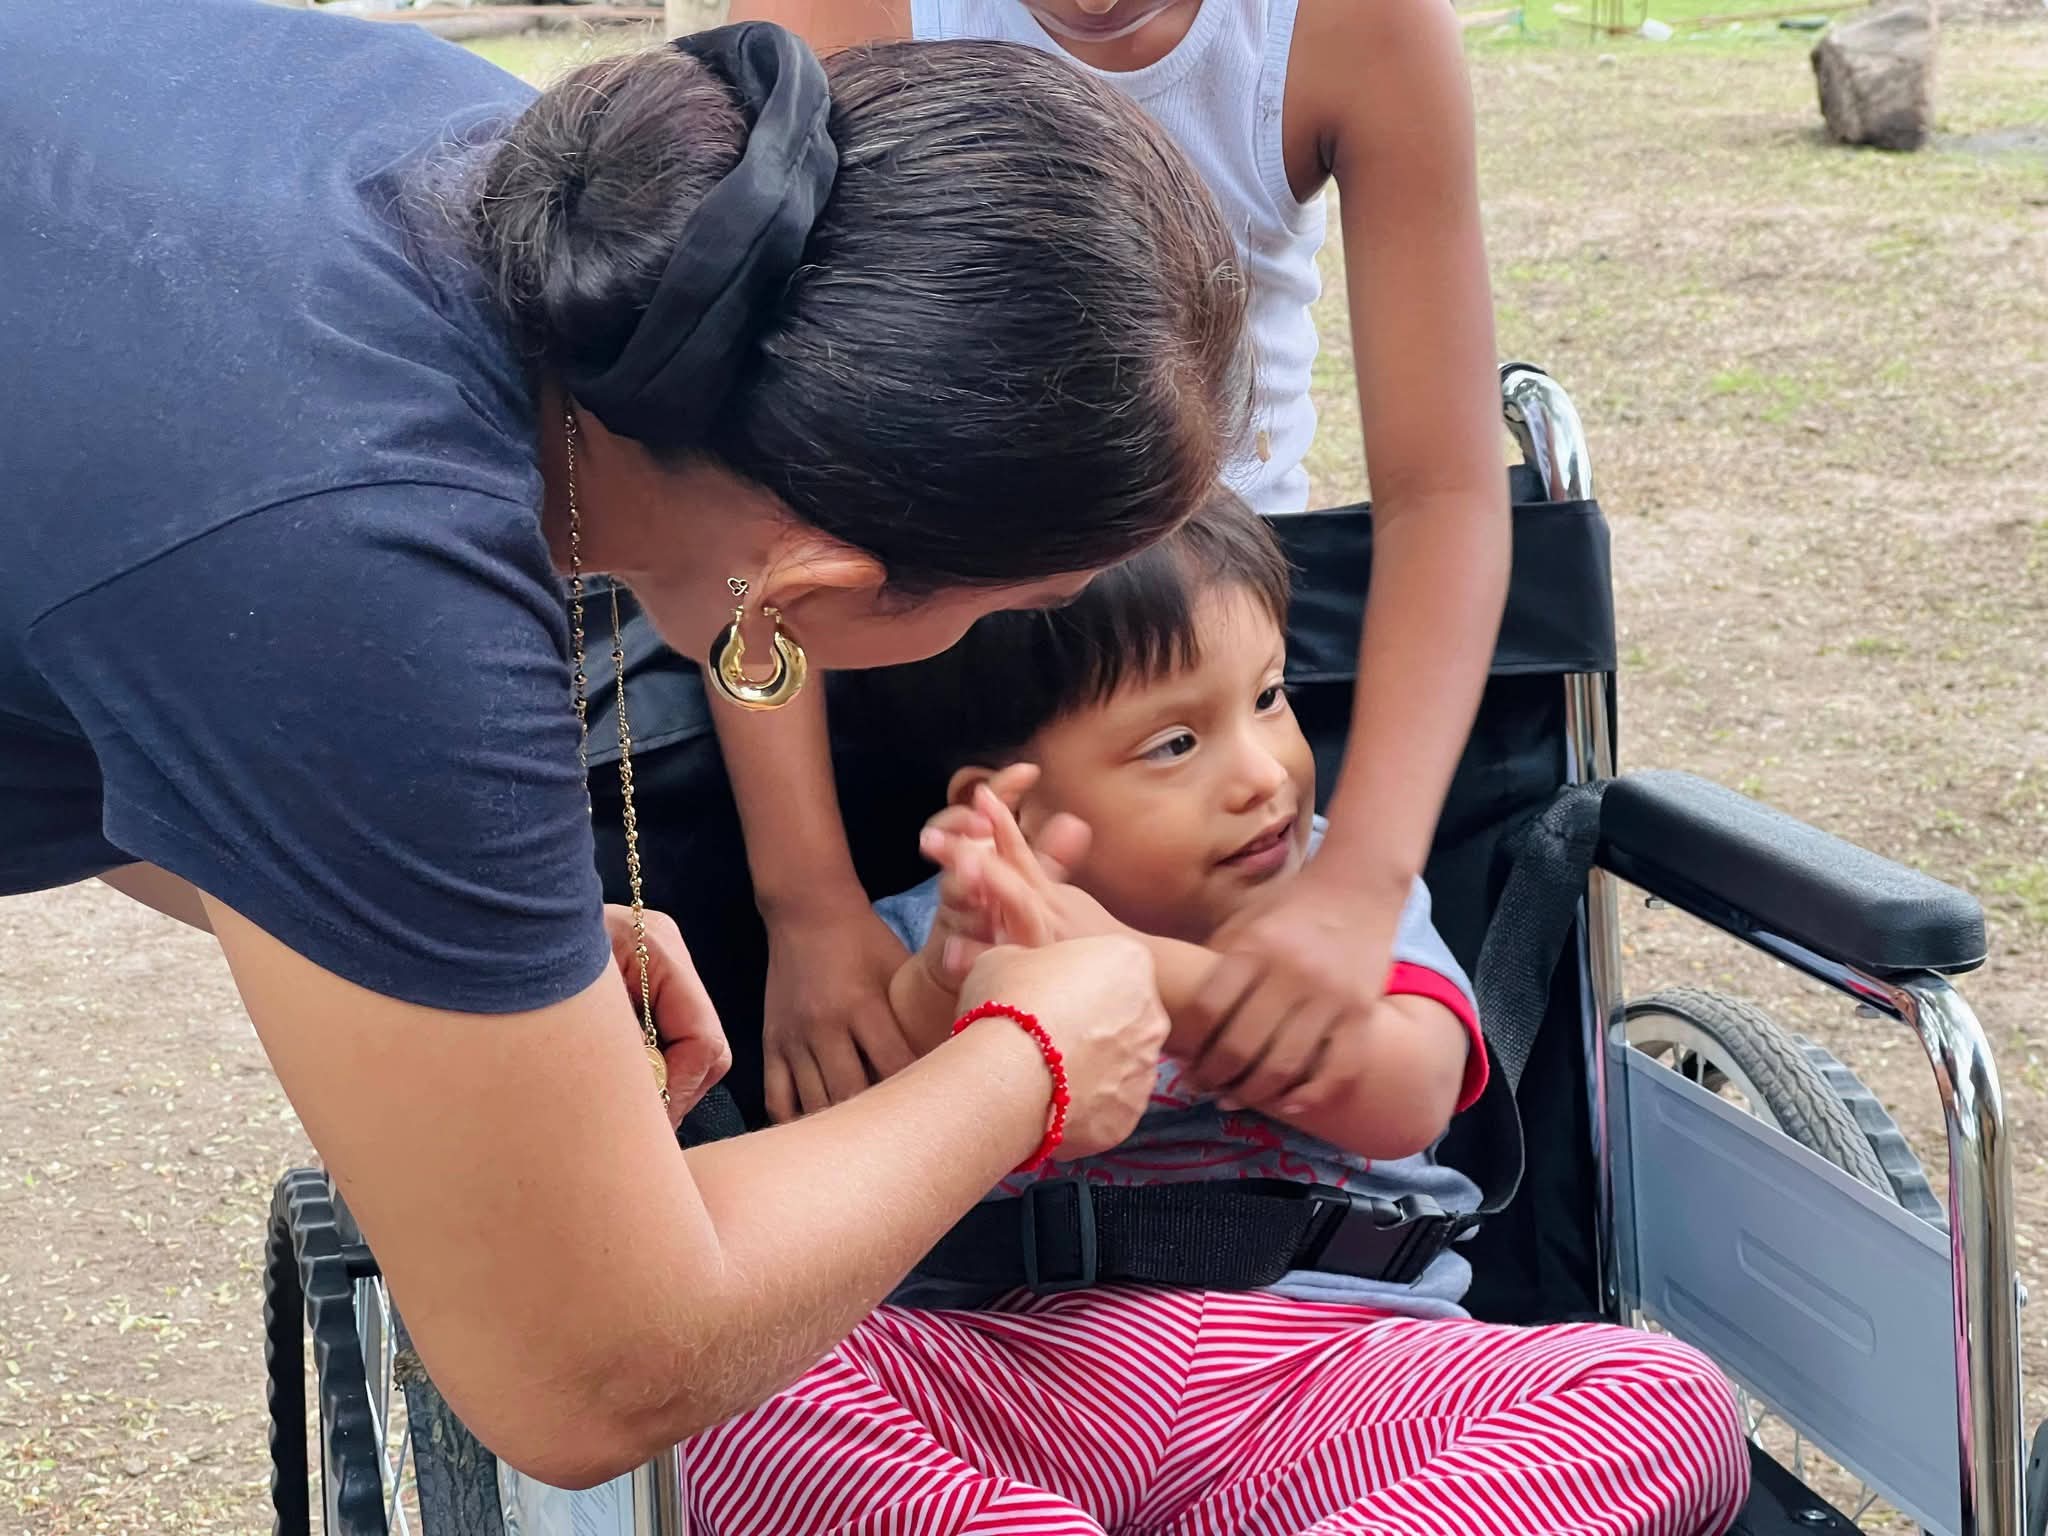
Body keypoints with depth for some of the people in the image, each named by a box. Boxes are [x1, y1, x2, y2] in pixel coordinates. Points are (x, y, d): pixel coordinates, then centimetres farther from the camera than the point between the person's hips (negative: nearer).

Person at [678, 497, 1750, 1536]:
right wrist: (939, 992, -25)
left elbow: (1408, 1099, -10)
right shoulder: (929, 940, 11)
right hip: (1015, 1368, -1)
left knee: (1667, 1399, -25)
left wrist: (1137, 970, -26)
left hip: (1326, 1359, 1)